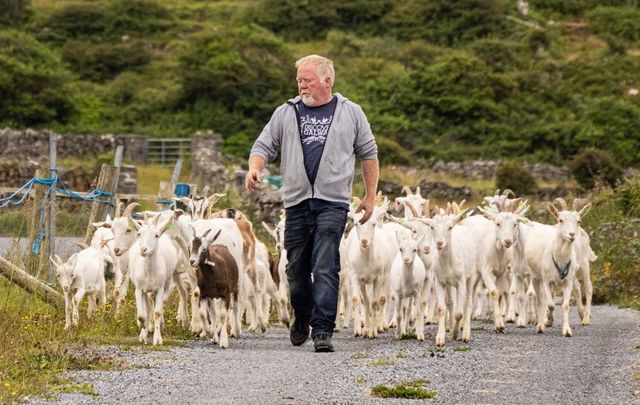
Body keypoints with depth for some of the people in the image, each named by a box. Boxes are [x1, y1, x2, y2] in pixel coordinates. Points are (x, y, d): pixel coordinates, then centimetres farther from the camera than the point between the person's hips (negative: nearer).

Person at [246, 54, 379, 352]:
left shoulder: (350, 113, 7)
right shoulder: (286, 113, 11)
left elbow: (368, 154, 14)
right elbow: (264, 146, 10)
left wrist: (370, 197, 11)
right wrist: (254, 168, -12)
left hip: (333, 203, -3)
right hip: (297, 202, 3)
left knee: (325, 269, -14)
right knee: (297, 269, 8)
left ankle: (322, 331, -16)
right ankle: (301, 320, 31)